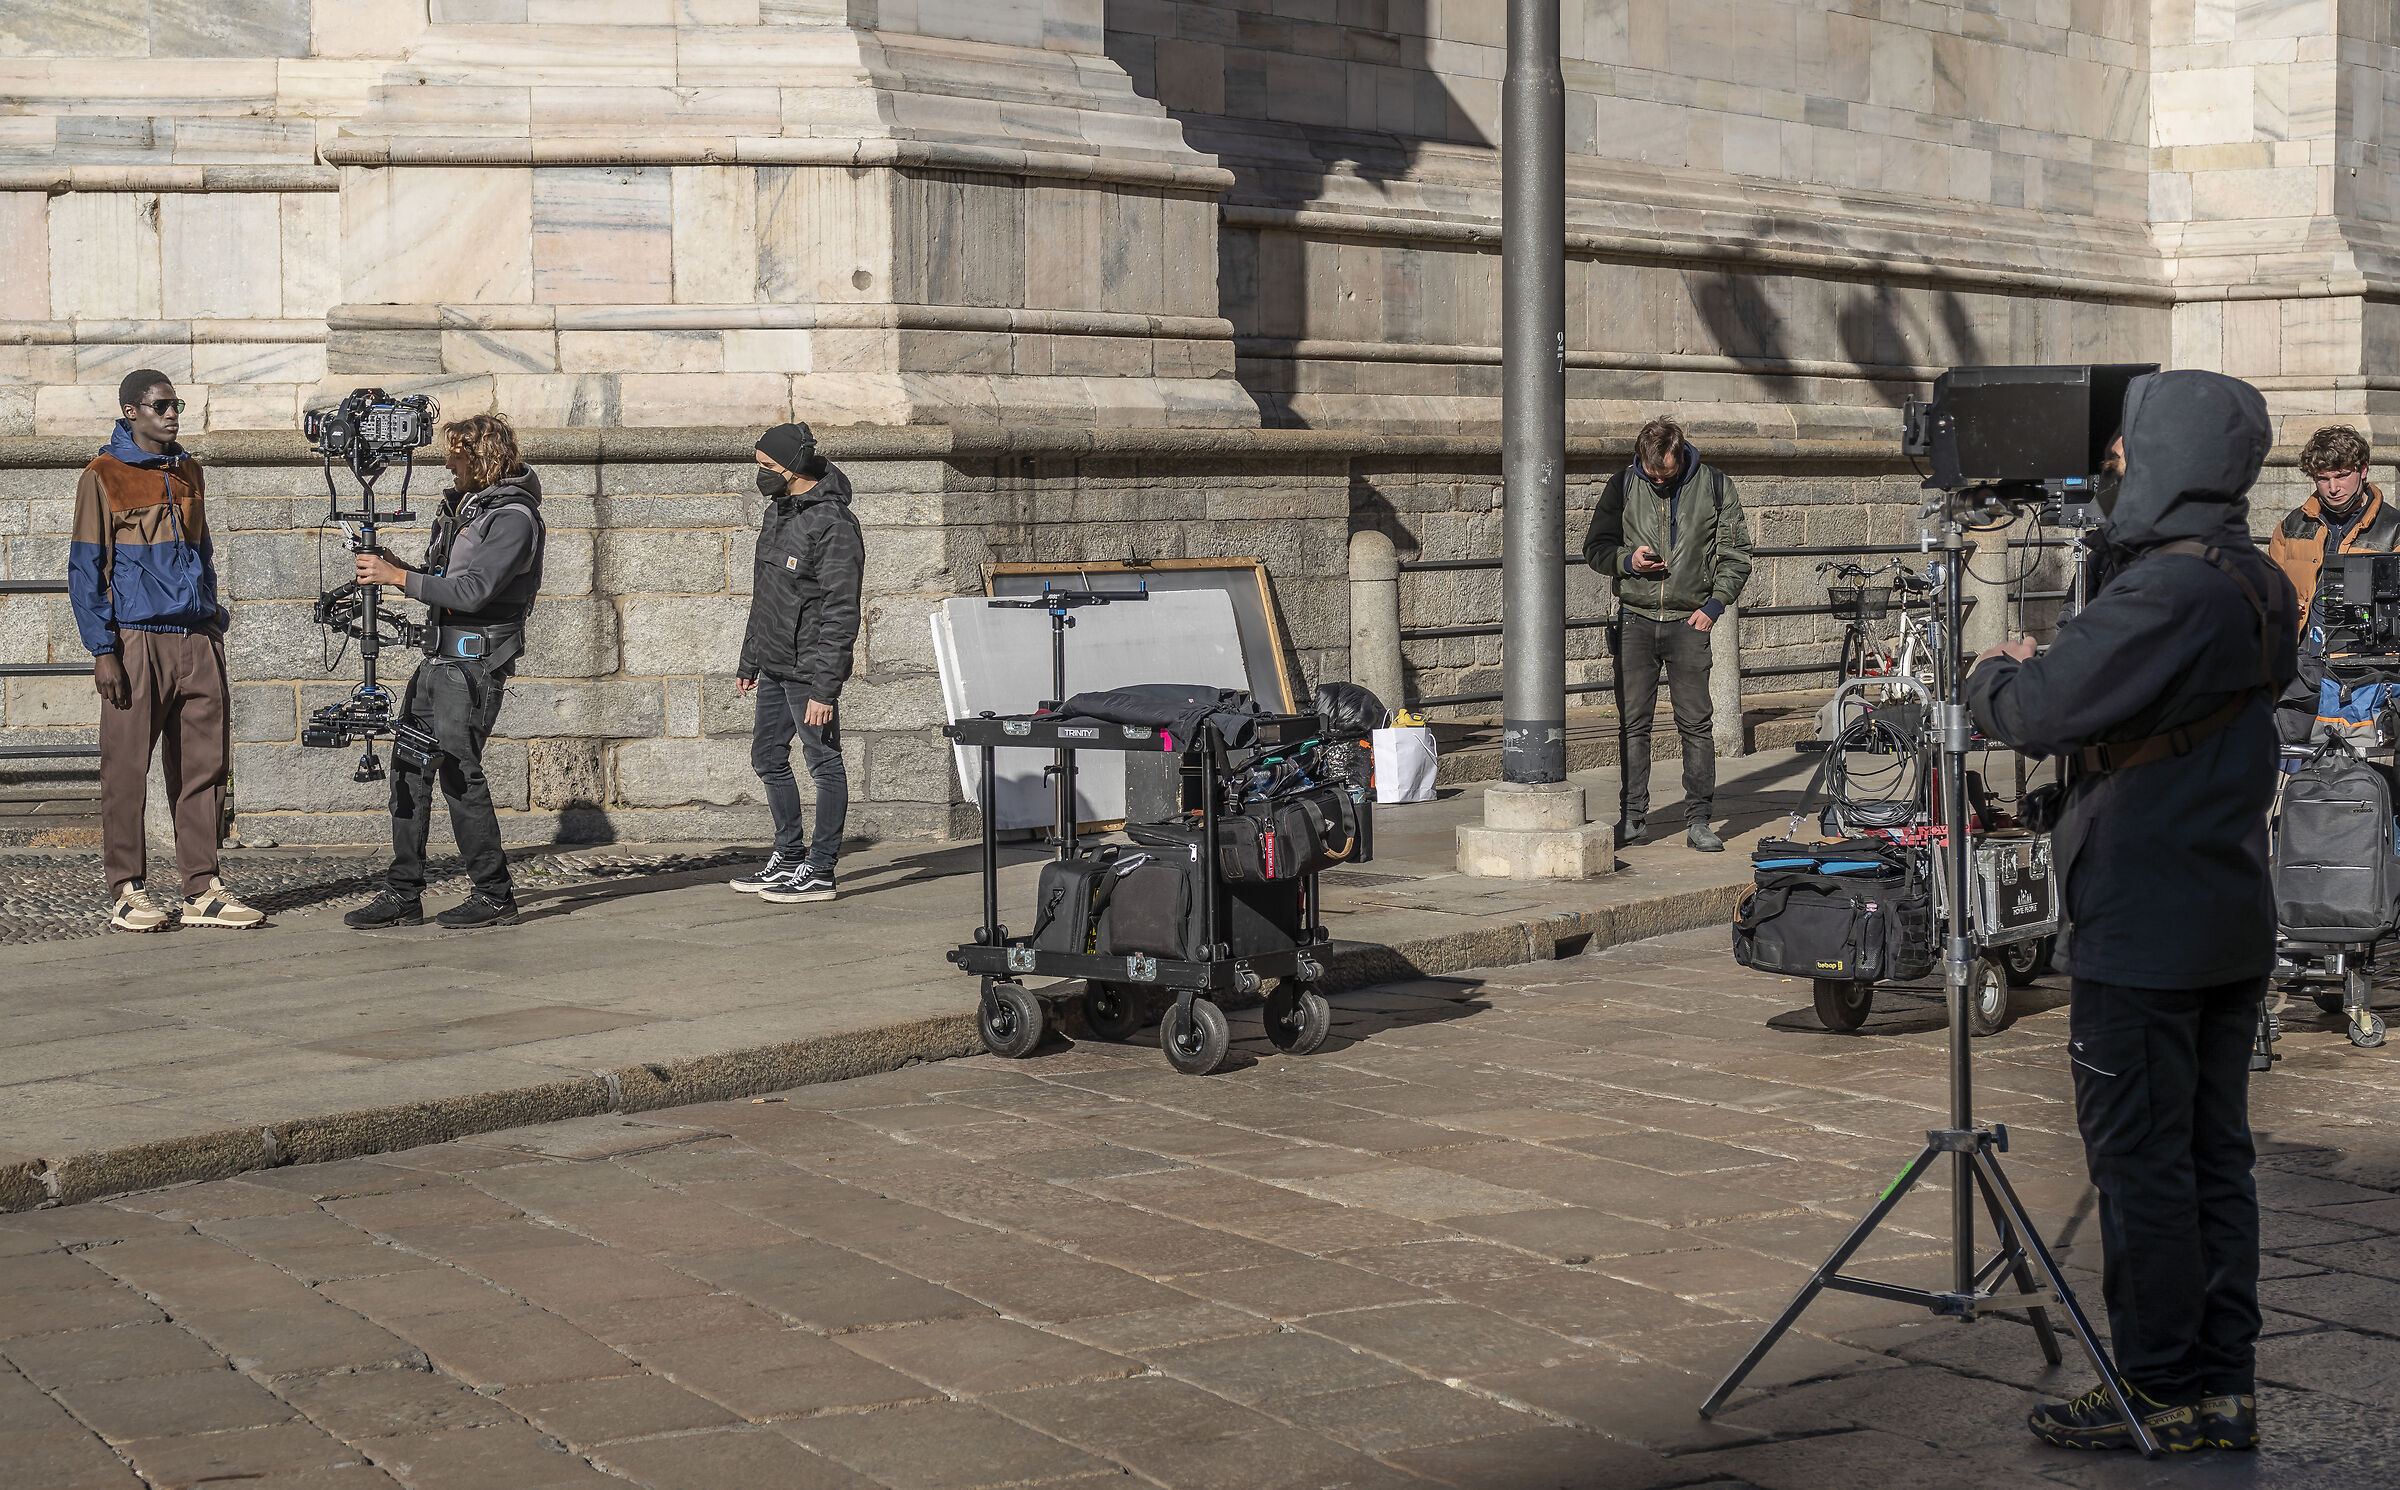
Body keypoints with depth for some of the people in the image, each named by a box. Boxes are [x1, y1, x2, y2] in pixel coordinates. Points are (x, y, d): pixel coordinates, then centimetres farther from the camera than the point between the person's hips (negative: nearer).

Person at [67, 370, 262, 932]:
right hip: (136, 638, -5)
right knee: (127, 769, -1)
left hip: (196, 640, 5)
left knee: (204, 764, 4)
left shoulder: (189, 472, 16)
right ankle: (127, 891, 6)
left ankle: (203, 890, 9)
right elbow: (86, 570, -4)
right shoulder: (103, 476, -2)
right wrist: (102, 650, -11)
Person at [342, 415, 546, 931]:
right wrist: (395, 565, 4)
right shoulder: (462, 504, 16)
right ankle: (403, 894, 10)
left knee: (458, 771, -9)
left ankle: (495, 896, -1)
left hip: (475, 663, -9)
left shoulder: (514, 518, -13)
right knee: (408, 768, 6)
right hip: (439, 655, 9)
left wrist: (398, 577, -18)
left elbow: (474, 591, -21)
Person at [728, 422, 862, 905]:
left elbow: (840, 613, -20)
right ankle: (788, 857, 28)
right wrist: (748, 661, 21)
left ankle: (820, 871, 5)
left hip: (809, 670, -10)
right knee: (768, 758, 16)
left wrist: (824, 687, -23)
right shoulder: (777, 512, 12)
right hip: (774, 666, 10)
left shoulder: (833, 524, -17)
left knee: (824, 763, -1)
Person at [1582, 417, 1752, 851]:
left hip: (1689, 621, -1)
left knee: (1696, 722, -2)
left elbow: (1735, 554, 6)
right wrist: (1628, 559, -10)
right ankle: (1633, 817, 11)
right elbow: (1595, 547, 10)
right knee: (1633, 722, 3)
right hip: (1635, 619, 1)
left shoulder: (1713, 485, 1)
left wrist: (1714, 604, -5)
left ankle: (1698, 819, 5)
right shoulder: (1623, 485, 3)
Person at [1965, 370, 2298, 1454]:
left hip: (2145, 933, -9)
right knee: (2214, 1154, 12)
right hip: (2234, 924, 9)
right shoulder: (2264, 588, 11)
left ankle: (2164, 1392, 5)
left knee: (2138, 1160, -1)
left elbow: (2036, 713, -20)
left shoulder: (2169, 589, -19)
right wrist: (2047, 670, 9)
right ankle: (2225, 1387, 18)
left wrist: (1993, 674, 1)